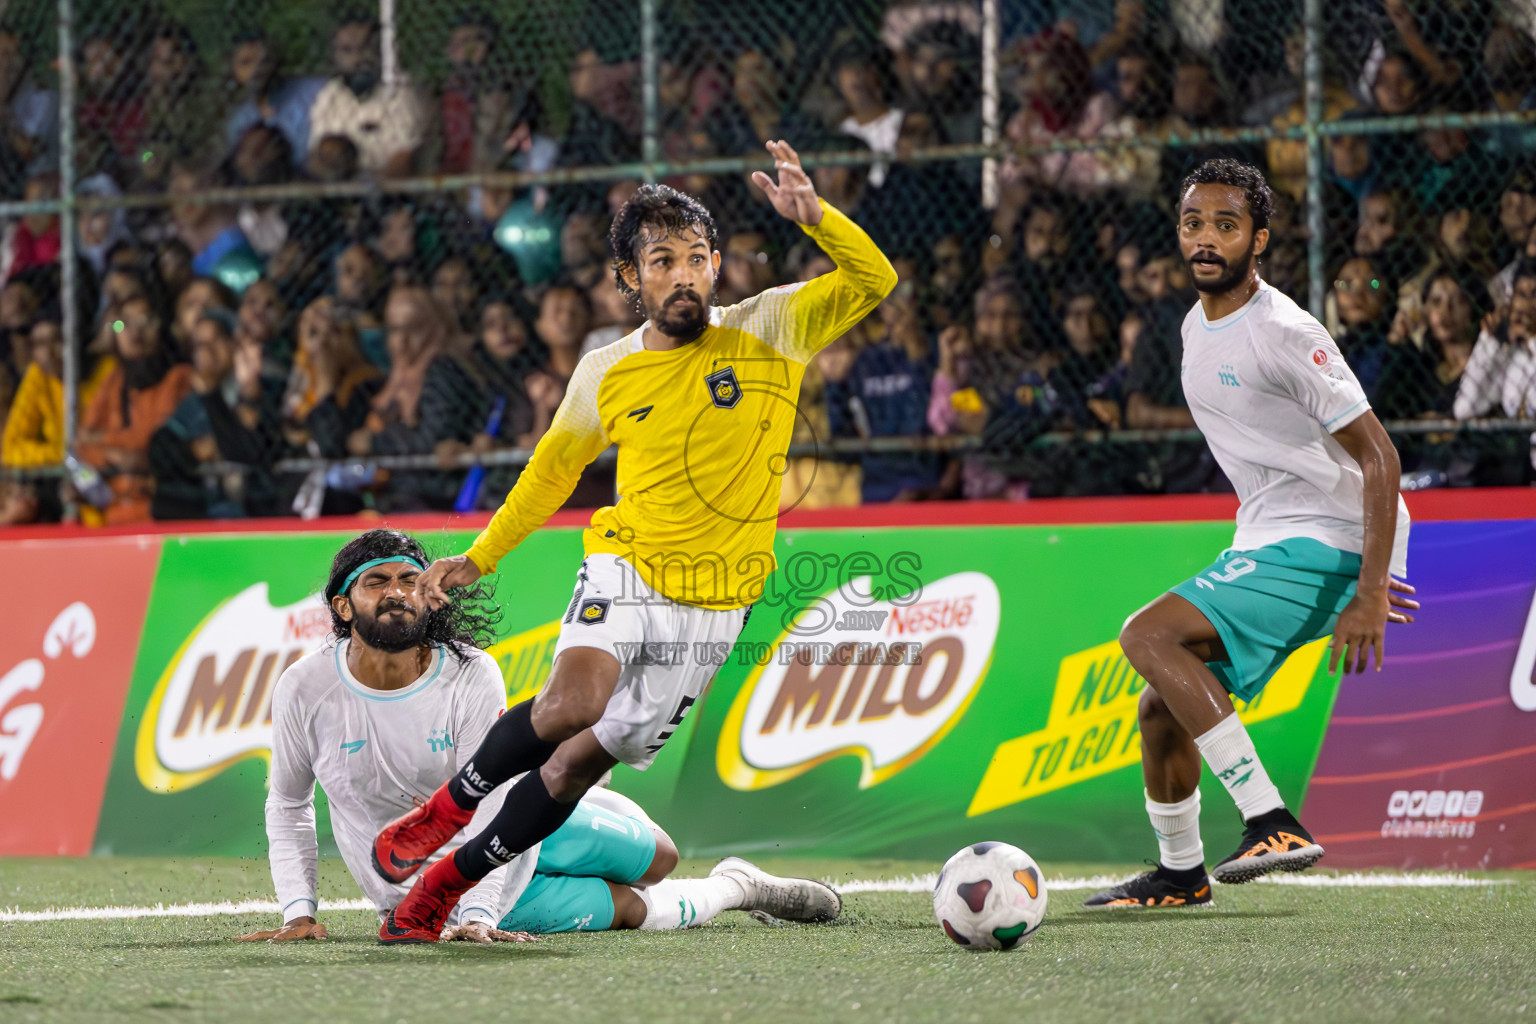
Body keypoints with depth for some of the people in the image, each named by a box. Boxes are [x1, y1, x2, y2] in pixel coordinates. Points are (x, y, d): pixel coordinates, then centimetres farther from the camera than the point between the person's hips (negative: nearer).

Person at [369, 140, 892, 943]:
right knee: (572, 704, -29)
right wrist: (478, 558, 18)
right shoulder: (605, 374, 1)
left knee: (583, 759, 0)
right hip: (626, 567, 0)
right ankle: (450, 805, -3)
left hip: (715, 603, 0)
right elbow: (555, 463, 18)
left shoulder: (767, 330, -5)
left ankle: (447, 882, 15)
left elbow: (872, 281, -15)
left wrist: (813, 216, -33)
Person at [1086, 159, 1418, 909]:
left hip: (1315, 544, -9)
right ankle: (1180, 874, 33)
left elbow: (1377, 455, -19)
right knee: (1160, 711, 12)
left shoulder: (1283, 333, -17)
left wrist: (1370, 594, -25)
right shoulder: (1198, 328, 11)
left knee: (1149, 635, -24)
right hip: (1261, 544, 9)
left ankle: (1272, 823, -28)